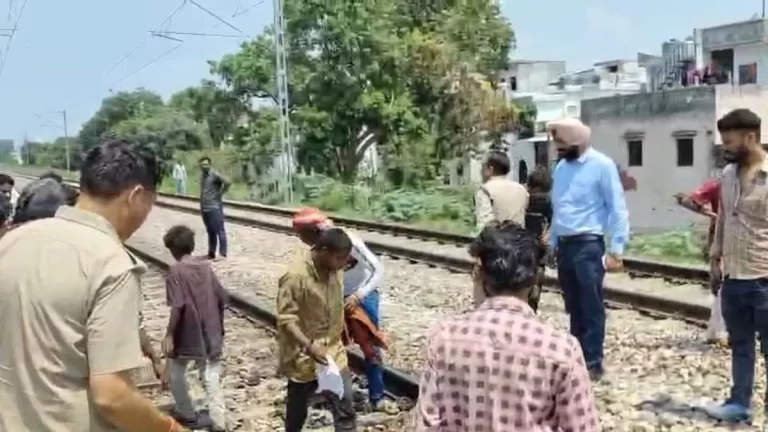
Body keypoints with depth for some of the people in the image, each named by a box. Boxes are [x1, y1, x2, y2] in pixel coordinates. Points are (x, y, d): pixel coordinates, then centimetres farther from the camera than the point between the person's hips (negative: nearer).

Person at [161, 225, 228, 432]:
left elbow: (178, 306, -20)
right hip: (210, 334, 5)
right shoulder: (205, 267, 4)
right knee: (211, 377, 10)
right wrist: (218, 326, 18)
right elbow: (221, 298, 6)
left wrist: (169, 335, -14)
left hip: (187, 335, -5)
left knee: (175, 373, 19)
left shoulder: (176, 271, -12)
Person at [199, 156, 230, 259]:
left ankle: (223, 254, -3)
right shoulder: (202, 176, 15)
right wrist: (201, 205, 16)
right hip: (204, 208, 8)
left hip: (215, 208, -8)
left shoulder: (215, 174, -10)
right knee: (210, 231, 14)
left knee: (220, 231, -5)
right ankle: (211, 253, 21)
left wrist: (220, 193, -13)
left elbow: (227, 182, -23)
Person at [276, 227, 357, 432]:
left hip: (333, 350, 6)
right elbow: (286, 320, -24)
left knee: (345, 408, 4)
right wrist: (309, 346, -34)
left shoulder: (334, 268, -4)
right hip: (303, 355, -5)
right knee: (298, 408, 16)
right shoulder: (295, 276, -26)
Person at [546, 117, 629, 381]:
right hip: (564, 245, 7)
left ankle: (593, 362, 8)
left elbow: (618, 209, -8)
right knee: (573, 306, 13)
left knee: (591, 306, -1)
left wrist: (616, 250, -13)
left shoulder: (601, 165, -7)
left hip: (589, 245, -6)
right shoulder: (561, 167, 13)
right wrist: (552, 243, 15)